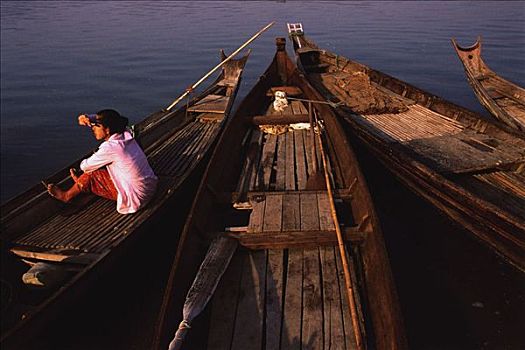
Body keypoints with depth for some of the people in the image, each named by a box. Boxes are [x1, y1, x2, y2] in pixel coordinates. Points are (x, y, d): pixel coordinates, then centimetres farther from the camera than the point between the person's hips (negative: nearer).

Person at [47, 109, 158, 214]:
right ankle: (81, 181, 42)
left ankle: (67, 196, 29)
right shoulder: (125, 134, -2)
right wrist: (88, 118, -5)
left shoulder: (110, 147, -24)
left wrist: (83, 163, 15)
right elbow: (103, 118, 16)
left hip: (136, 197, -8)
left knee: (89, 176, 1)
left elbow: (85, 167, -9)